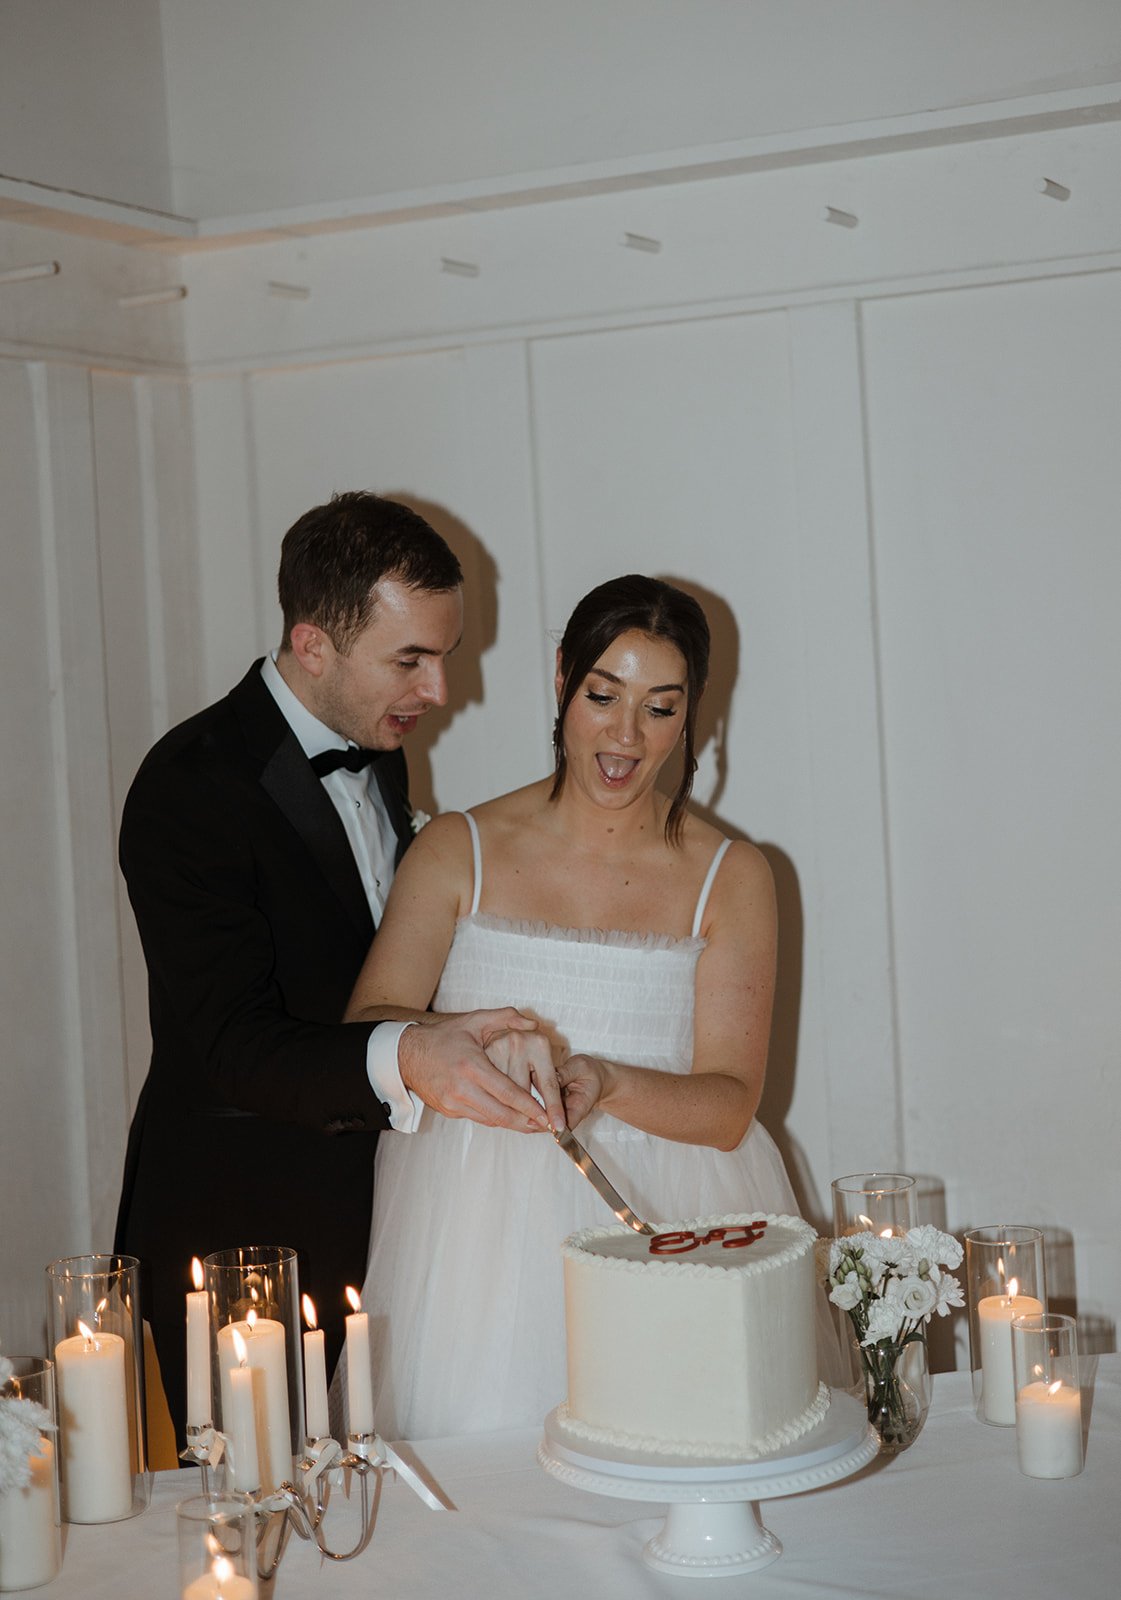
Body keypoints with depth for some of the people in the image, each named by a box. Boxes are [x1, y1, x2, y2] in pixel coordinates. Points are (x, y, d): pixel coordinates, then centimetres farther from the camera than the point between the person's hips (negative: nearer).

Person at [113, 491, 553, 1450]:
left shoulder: (380, 752, 7)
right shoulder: (189, 788, -19)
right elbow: (231, 1045, -27)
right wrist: (400, 1060, -42)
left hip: (366, 1215, 7)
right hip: (234, 1231, -7)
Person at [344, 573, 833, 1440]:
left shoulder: (730, 876, 3)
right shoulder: (459, 850, 4)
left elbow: (729, 1109, -2)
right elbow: (364, 1033, -5)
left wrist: (604, 1082, -20)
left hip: (661, 1221, 0)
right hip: (478, 1229, 0)